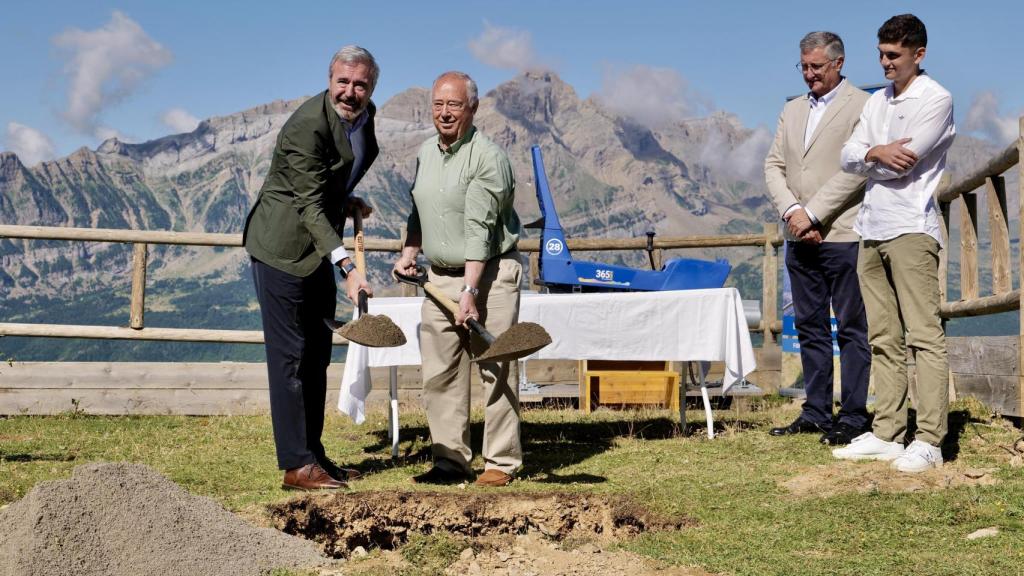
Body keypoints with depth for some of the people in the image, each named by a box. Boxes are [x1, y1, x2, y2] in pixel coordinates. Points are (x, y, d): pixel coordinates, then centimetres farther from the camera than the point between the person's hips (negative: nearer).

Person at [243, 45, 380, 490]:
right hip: (283, 245, -9)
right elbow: (310, 204, -29)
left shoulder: (364, 115, 3)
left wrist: (345, 200, 5)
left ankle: (313, 453, 22)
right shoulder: (307, 125, -24)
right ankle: (296, 465, -1)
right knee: (290, 354, -6)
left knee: (317, 354, 13)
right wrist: (347, 267, -37)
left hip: (318, 247, 9)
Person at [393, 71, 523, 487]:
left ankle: (501, 463, 4)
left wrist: (470, 291, -25)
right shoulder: (425, 153, 10)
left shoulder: (487, 158, -15)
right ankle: (450, 461, 11)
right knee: (440, 373, 4)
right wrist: (408, 254, 11)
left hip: (489, 274, -7)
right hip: (440, 276, 7)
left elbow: (479, 230, -21)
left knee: (495, 371, -3)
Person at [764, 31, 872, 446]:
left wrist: (812, 214, -15)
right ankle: (815, 412, 18)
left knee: (851, 329, -1)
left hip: (843, 236, -7)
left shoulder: (860, 106, -4)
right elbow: (774, 166, 11)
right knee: (810, 328, 11)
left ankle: (852, 417, 3)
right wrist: (792, 211, -6)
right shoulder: (792, 110, 17)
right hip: (800, 239, 7)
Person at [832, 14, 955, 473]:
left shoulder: (935, 99, -4)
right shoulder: (877, 101, 19)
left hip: (911, 228, -8)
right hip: (872, 229, 8)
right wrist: (876, 152, -10)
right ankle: (886, 434, 11)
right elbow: (848, 157, 11)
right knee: (883, 339, 8)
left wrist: (868, 158, 5)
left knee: (923, 335, -9)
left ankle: (929, 441, -10)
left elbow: (902, 163, -13)